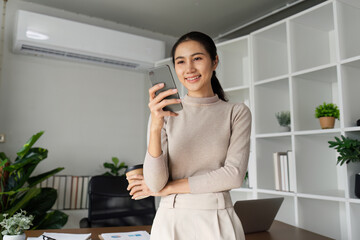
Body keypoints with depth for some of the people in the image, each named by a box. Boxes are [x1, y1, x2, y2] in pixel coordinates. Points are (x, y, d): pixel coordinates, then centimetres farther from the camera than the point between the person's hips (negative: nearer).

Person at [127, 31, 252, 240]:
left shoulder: (237, 113, -3)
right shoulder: (164, 113, -2)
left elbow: (234, 174, -13)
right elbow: (155, 183, -9)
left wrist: (168, 188, -10)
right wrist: (155, 128, -25)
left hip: (218, 223, 0)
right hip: (171, 222, 1)